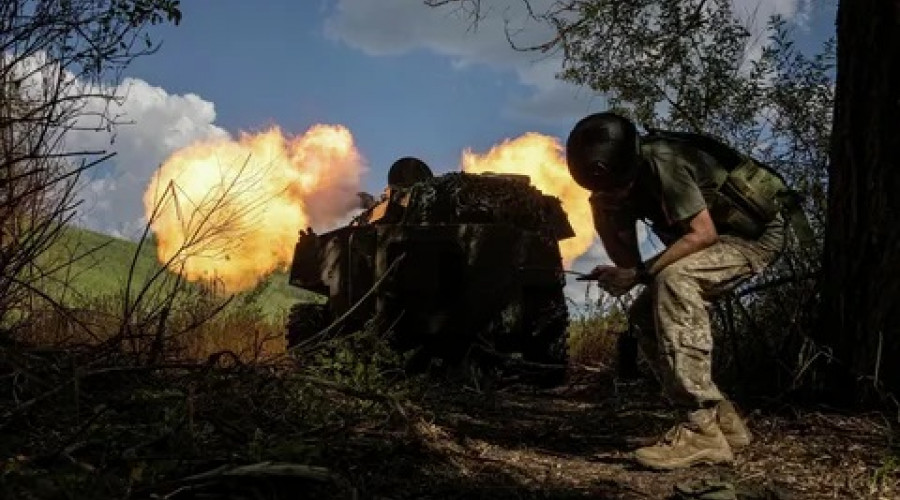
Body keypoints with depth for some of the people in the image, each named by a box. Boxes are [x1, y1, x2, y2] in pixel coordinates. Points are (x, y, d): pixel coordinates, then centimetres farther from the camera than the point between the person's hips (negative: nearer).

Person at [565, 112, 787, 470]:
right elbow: (627, 257, -1)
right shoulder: (624, 178, -1)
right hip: (720, 239, 9)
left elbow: (703, 234, -29)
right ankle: (721, 419, 6)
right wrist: (602, 210, -16)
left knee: (673, 279, -33)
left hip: (756, 234, -9)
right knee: (644, 314, 1)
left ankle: (703, 430, -32)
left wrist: (639, 275, -29)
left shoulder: (662, 162, -27)